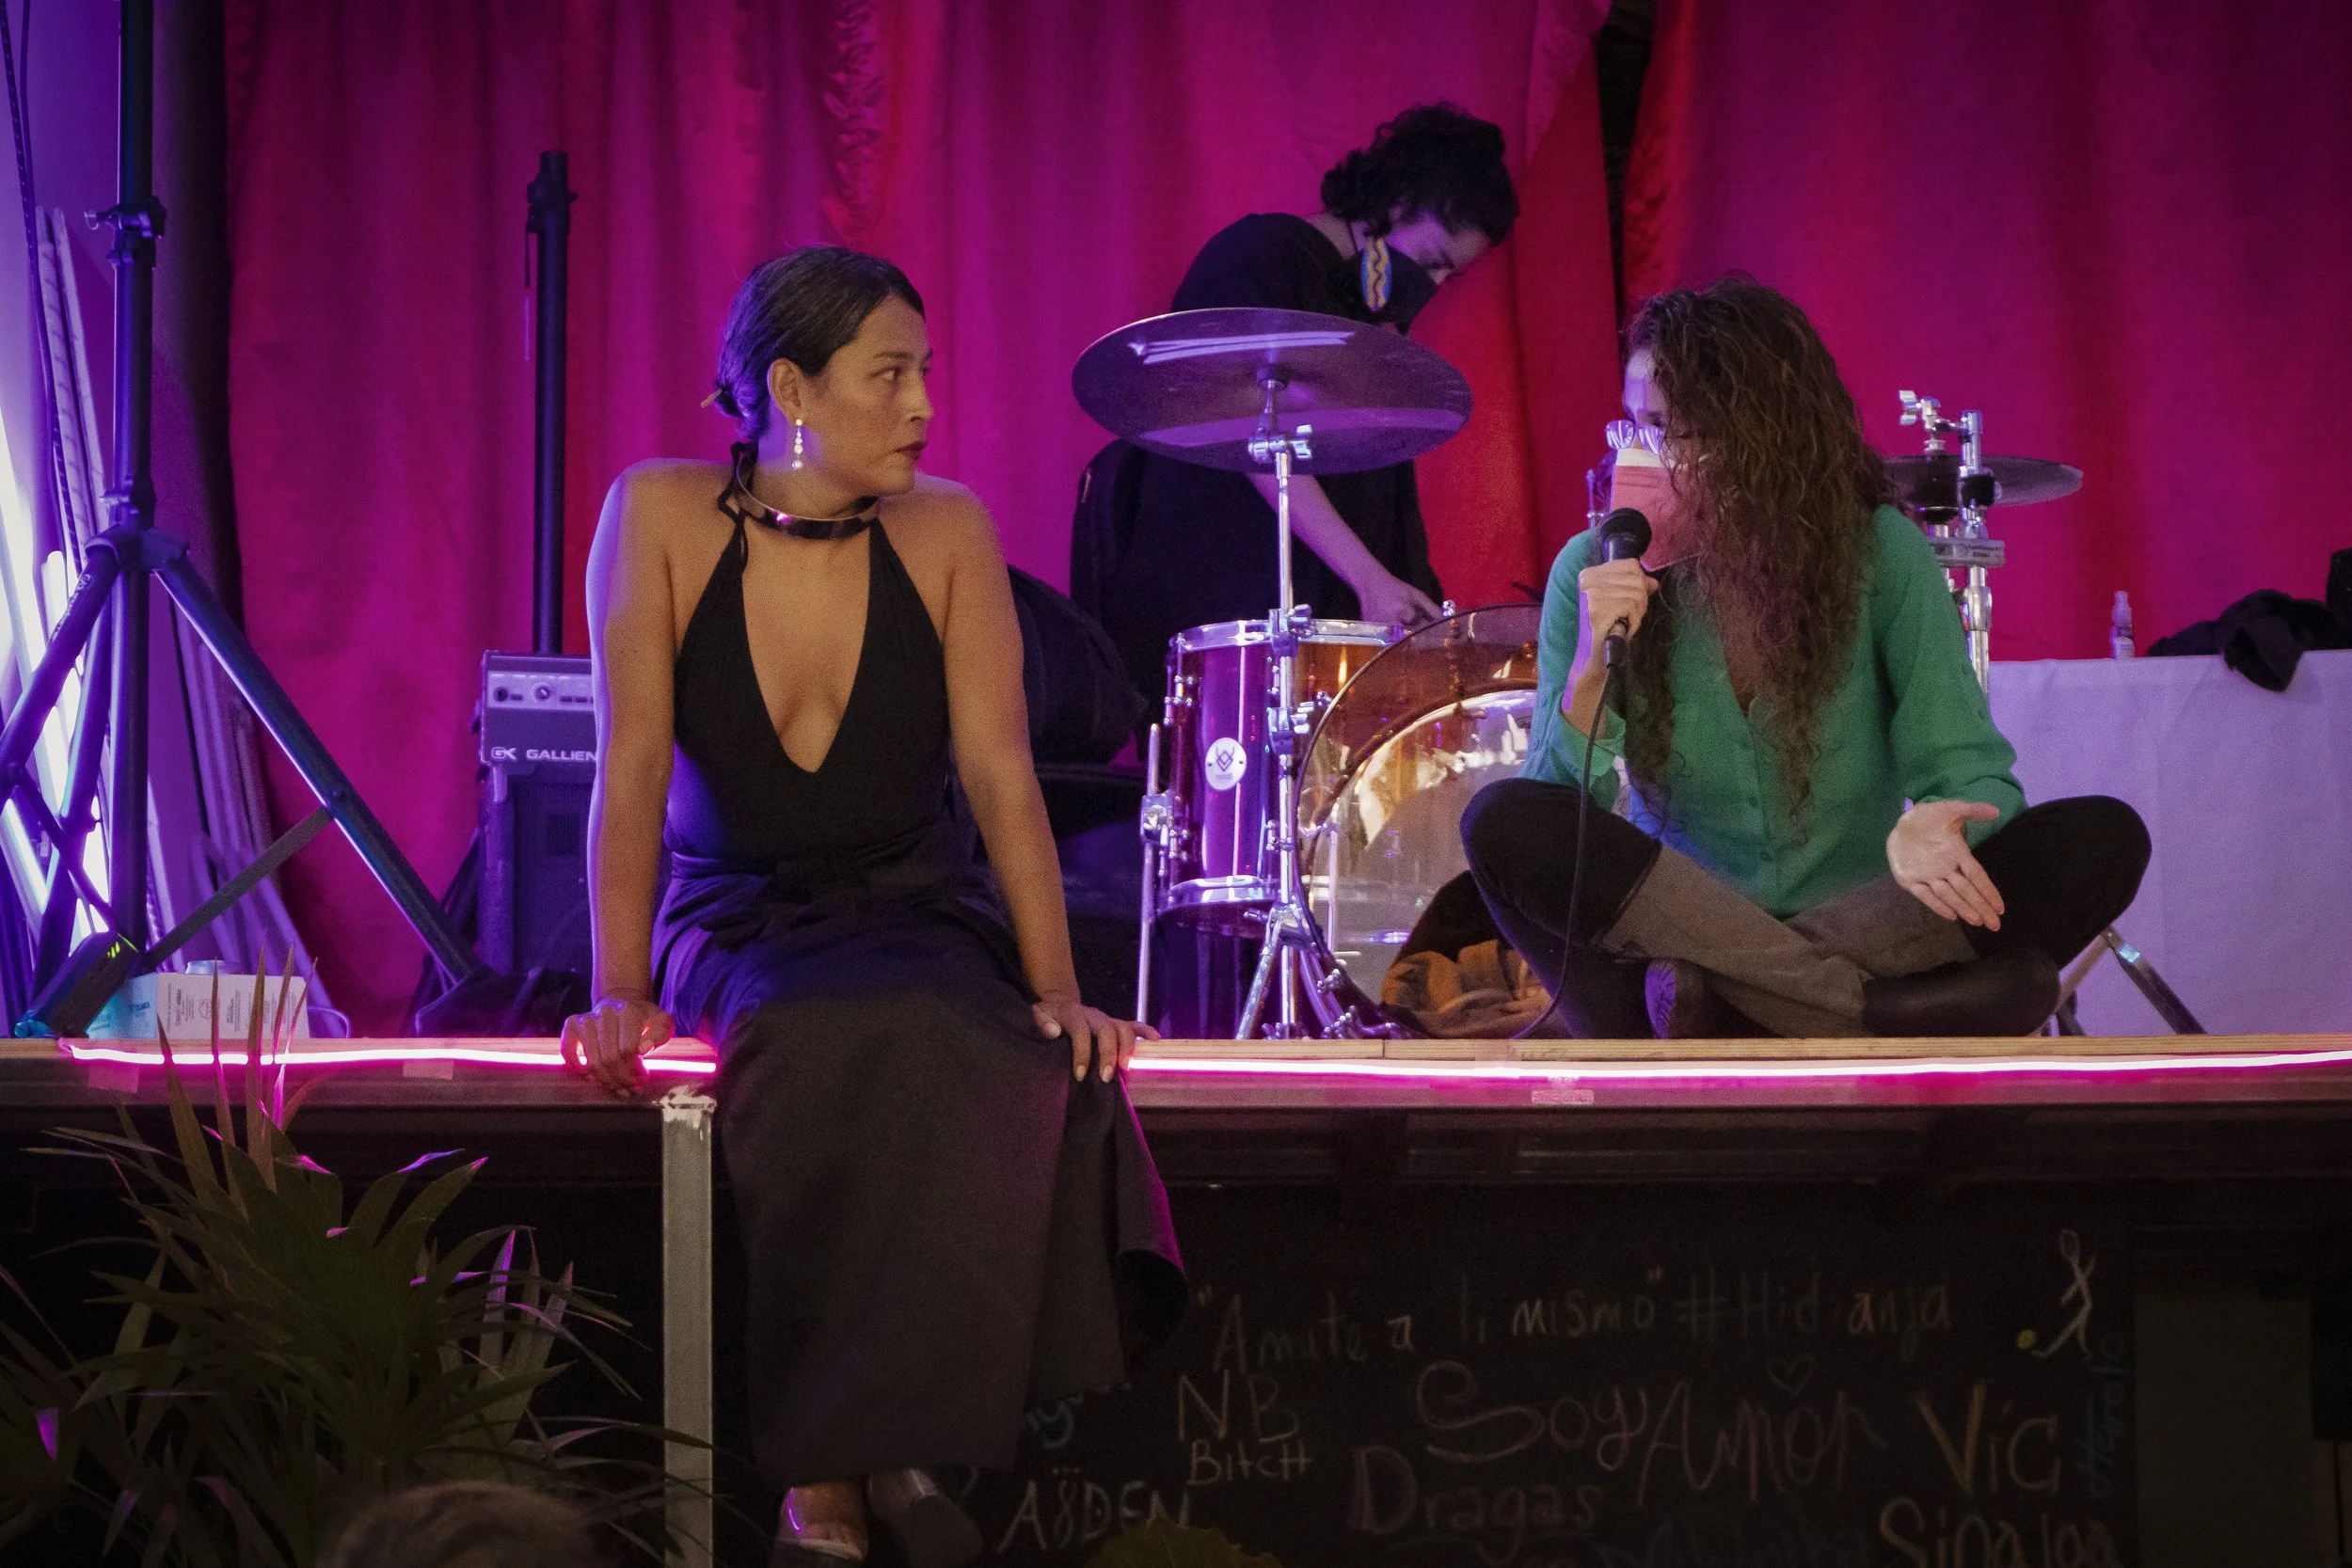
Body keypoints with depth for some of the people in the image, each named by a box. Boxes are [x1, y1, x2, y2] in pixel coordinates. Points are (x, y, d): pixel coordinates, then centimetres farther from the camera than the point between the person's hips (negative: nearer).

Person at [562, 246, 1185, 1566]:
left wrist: (1058, 988, -17)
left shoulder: (944, 531, -4)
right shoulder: (663, 519, -8)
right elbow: (632, 770, -11)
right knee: (814, 1047, -35)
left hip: (916, 915, 1)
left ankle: (889, 1443, -19)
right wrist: (621, 991, -18)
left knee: (962, 1059, -34)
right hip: (734, 927, -1)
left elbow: (1001, 772, -8)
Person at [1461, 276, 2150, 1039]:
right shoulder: (1597, 574, 0)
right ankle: (1873, 1010, -29)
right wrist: (1590, 670, -23)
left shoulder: (1879, 555, -3)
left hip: (1863, 920, 0)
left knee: (2106, 838, -22)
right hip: (1672, 943, 0)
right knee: (1503, 822, -28)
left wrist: (1932, 827, -33)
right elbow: (1557, 824, -5)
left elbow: (1973, 774, -8)